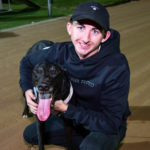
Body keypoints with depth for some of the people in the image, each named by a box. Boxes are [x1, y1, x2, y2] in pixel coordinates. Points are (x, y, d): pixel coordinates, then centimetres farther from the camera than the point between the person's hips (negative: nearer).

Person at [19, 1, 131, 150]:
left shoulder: (117, 67, -31)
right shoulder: (61, 51, -16)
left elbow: (109, 122, -31)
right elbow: (27, 62, 4)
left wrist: (66, 109, -31)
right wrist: (27, 90, -13)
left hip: (109, 127, -5)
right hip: (75, 118, 6)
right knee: (30, 134, 4)